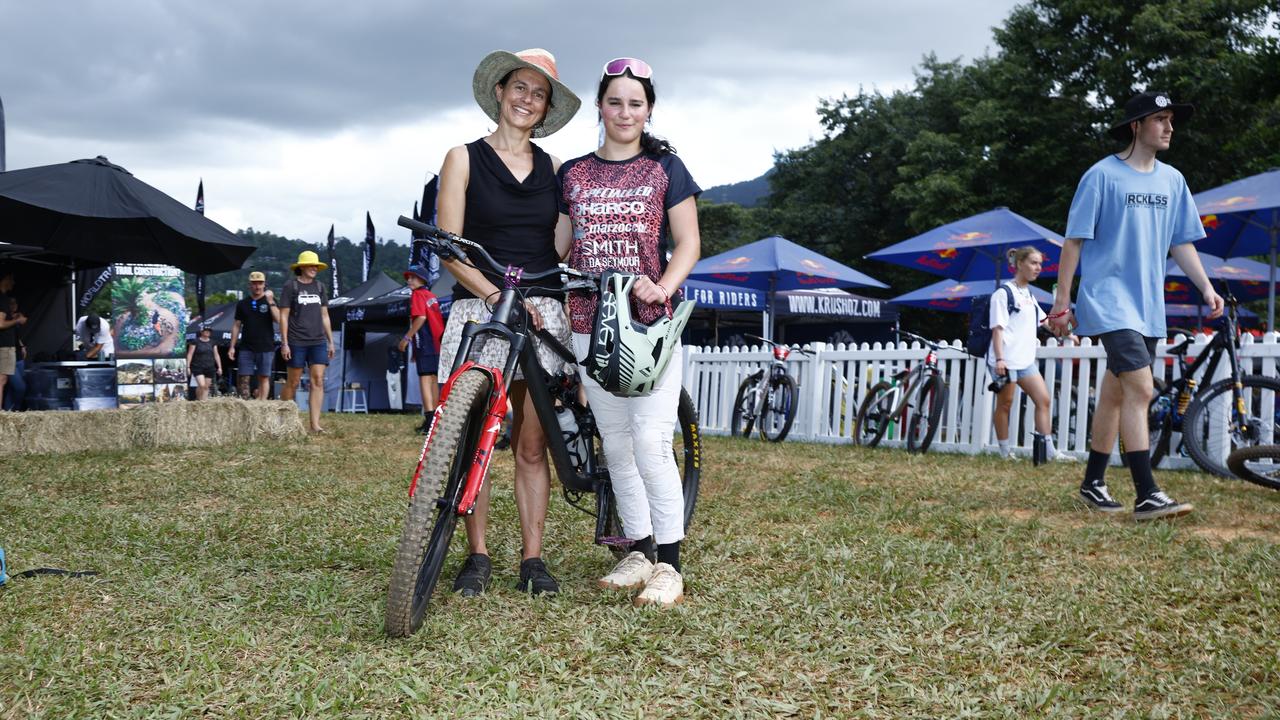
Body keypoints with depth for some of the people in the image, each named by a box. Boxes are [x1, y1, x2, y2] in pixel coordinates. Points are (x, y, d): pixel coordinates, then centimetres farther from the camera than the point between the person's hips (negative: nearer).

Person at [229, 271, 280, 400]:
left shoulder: (270, 301, 5)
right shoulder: (242, 303, 11)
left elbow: (278, 319, -9)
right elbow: (237, 326, 14)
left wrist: (270, 302, -16)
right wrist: (232, 346, 9)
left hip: (266, 348, -2)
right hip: (247, 347, 2)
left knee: (264, 377, -1)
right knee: (243, 378, -4)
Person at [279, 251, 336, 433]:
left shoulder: (319, 286, 13)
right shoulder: (290, 285, -1)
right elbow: (283, 316, -3)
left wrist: (330, 341, 13)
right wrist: (284, 343, -9)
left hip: (318, 341, 4)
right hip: (297, 342, -4)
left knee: (318, 380, -7)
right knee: (293, 382, 3)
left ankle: (315, 424, -10)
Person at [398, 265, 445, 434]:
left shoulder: (417, 295, -5)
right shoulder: (431, 296, 19)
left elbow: (421, 317, -19)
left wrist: (407, 338, -14)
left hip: (425, 343, -9)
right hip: (438, 341, 9)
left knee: (425, 377, -13)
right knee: (434, 379, 13)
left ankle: (429, 418, -23)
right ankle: (436, 419, 18)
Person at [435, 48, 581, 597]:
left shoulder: (552, 169, 14)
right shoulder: (464, 159, 5)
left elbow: (564, 245, 13)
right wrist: (501, 297, -15)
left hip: (542, 312, 2)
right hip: (477, 309, -2)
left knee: (531, 445, 1)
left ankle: (532, 558, 6)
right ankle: (476, 556, 7)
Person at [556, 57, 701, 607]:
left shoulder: (665, 168, 6)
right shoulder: (573, 174, 13)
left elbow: (688, 242, 1)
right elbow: (558, 246, 13)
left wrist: (662, 287, -17)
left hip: (649, 323, -3)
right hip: (589, 324, 4)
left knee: (651, 444, -10)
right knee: (616, 445, 7)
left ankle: (669, 565, -3)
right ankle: (639, 552, 17)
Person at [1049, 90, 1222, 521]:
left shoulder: (1172, 181, 12)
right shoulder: (1103, 175, -5)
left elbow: (1181, 243, 17)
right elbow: (1074, 241, -5)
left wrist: (1206, 288, 3)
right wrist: (1062, 303, -7)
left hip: (1149, 306, 7)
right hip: (1109, 300, -7)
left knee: (1115, 396, 13)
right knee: (1140, 389, -18)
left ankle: (1093, 484, 22)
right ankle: (1147, 496, -18)